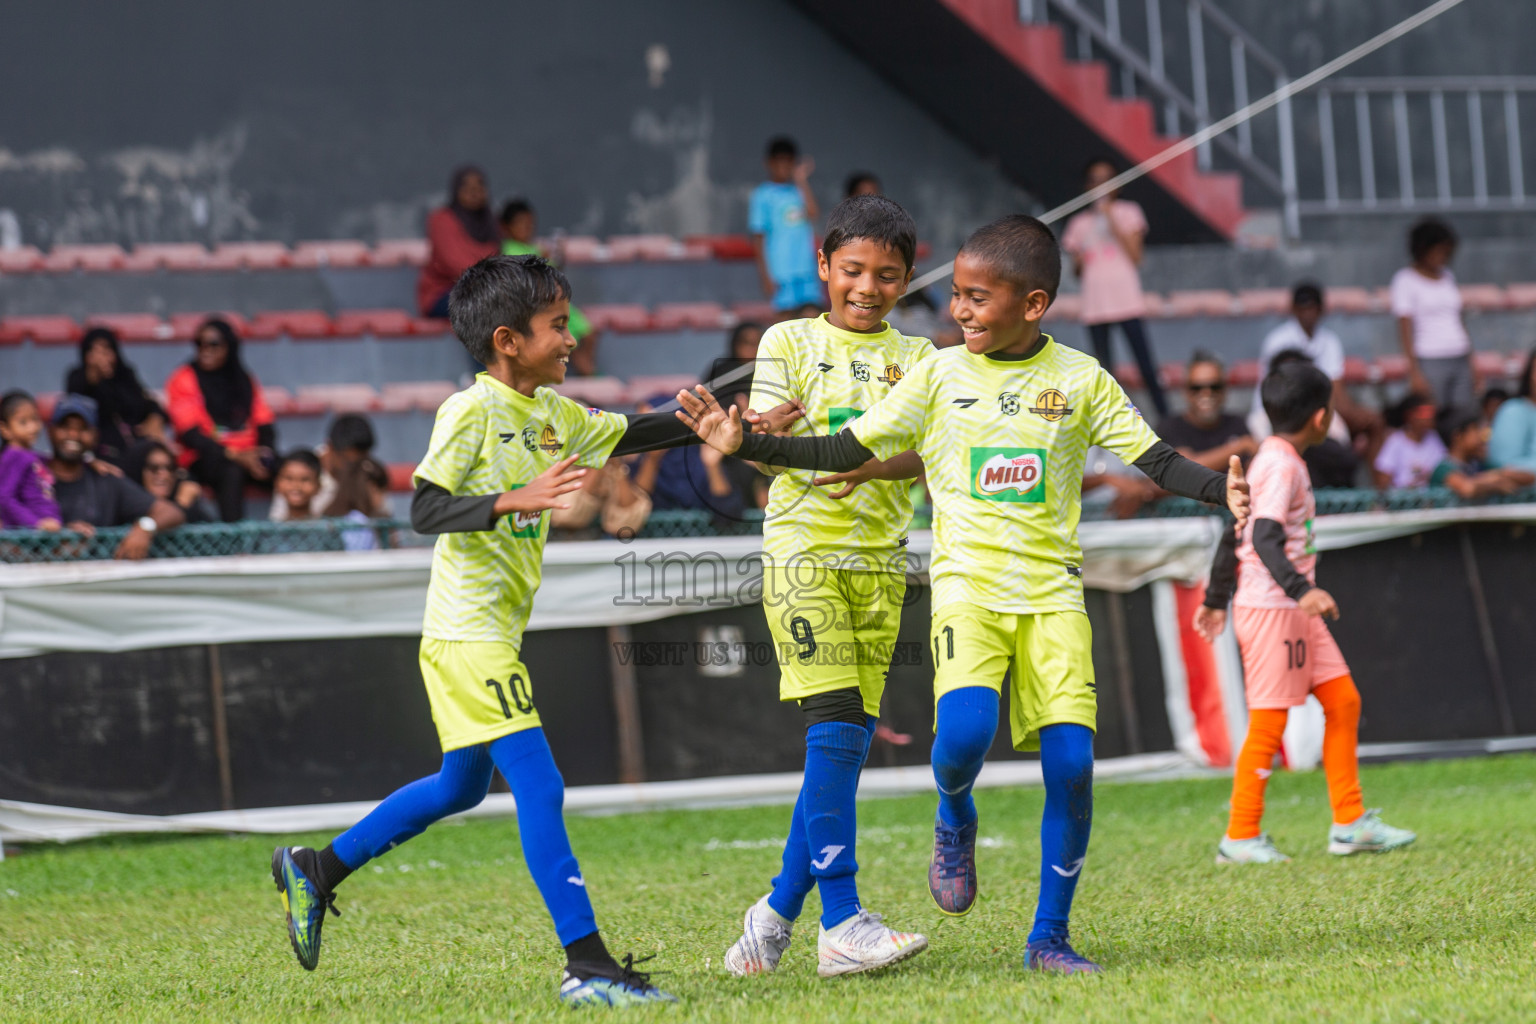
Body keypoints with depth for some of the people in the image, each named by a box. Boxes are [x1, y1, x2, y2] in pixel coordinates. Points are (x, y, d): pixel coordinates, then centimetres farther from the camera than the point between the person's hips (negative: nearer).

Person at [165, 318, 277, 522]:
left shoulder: (244, 381, 18)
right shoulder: (184, 380, 3)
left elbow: (265, 426, 14)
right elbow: (190, 434, -7)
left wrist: (265, 450, -11)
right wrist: (234, 455, -19)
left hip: (246, 456, 5)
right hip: (203, 458, -5)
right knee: (232, 471, -39)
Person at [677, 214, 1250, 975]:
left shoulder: (1080, 379, 4)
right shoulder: (939, 377, 4)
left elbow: (1154, 459, 3)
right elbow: (846, 451, 6)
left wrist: (1220, 490, -16)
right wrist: (745, 444, -3)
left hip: (1052, 592, 1)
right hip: (967, 585, -1)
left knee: (1071, 760, -9)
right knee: (965, 729, -26)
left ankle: (1049, 937, 5)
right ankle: (954, 821, 10)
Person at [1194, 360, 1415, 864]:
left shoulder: (1276, 459, 15)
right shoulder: (1281, 465, -15)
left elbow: (1235, 534, 20)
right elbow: (1264, 539, -27)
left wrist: (1216, 598, 27)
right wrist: (1302, 590, -39)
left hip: (1294, 611, 10)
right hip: (1269, 608, -10)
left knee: (1342, 700, 9)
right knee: (1269, 722, -5)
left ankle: (1350, 823, 13)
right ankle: (1240, 837, 2)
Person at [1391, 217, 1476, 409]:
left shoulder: (1447, 277, 16)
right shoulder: (1406, 280, -1)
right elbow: (1405, 328, -6)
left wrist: (1471, 364, 15)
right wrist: (1415, 372, -14)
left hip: (1461, 362, 6)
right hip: (1430, 362, -6)